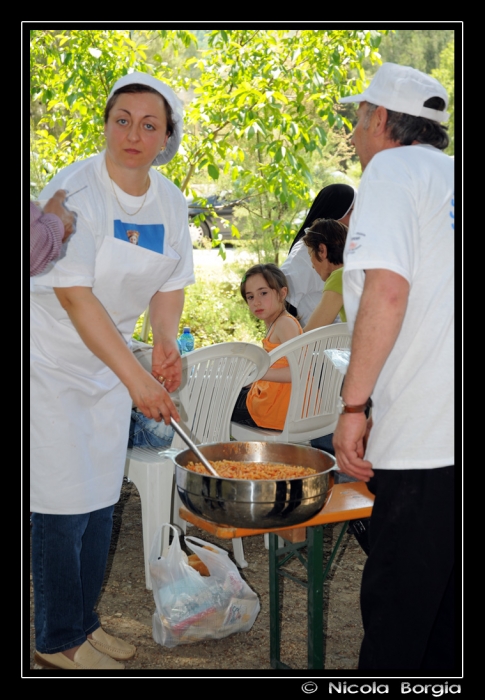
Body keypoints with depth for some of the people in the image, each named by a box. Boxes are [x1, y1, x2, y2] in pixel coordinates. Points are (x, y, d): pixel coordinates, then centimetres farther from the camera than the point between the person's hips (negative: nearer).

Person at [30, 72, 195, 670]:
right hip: (50, 364, -7)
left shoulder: (171, 201, 2)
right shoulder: (73, 191, -20)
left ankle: (83, 623, 28)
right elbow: (75, 295, -27)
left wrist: (165, 344, -13)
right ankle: (57, 642, 13)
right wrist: (134, 376, -33)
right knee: (64, 507, -4)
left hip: (110, 362, 7)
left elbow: (170, 285, 8)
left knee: (101, 502, 12)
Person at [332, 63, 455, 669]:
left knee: (395, 603, 3)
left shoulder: (392, 169, -2)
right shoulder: (450, 174, 21)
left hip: (425, 435, -8)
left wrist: (353, 406, -13)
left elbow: (388, 287, -17)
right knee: (444, 599, 19)